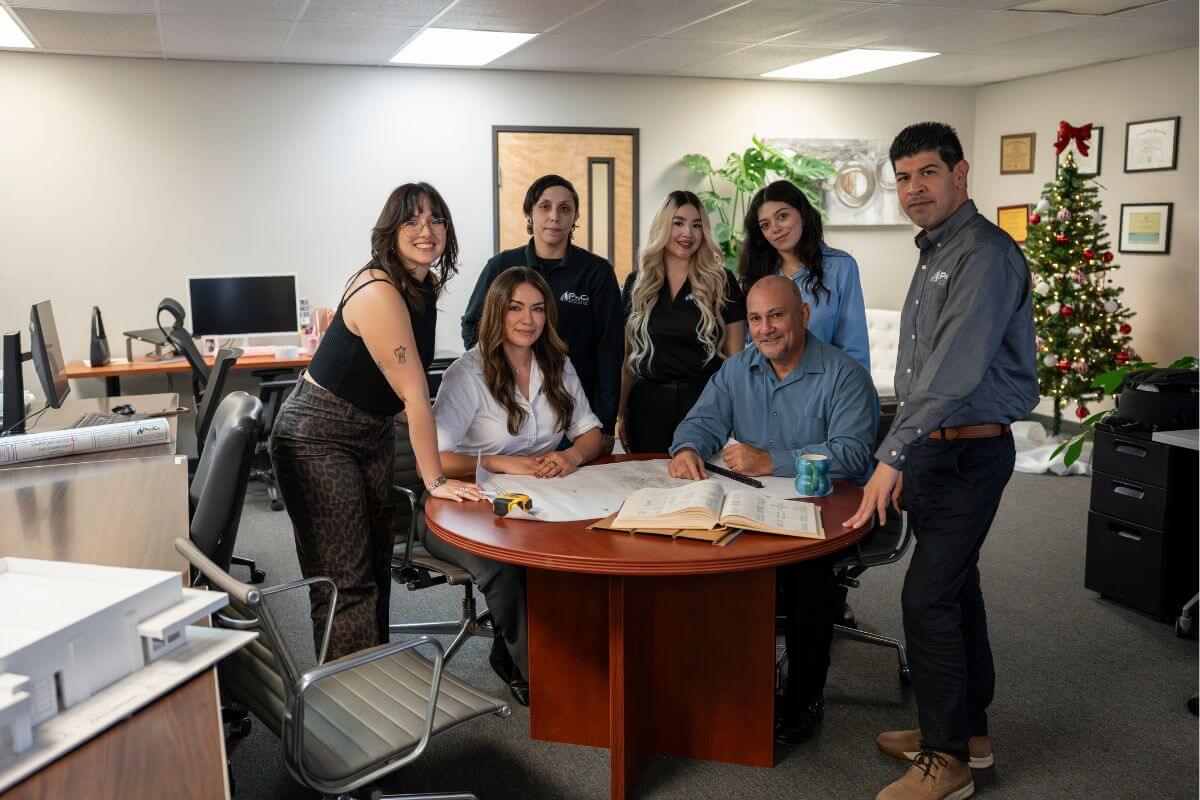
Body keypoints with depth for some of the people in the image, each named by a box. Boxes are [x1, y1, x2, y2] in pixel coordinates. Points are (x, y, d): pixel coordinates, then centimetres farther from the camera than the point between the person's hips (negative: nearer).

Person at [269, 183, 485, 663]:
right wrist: (435, 481, -22)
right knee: (344, 583, -8)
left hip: (374, 434, 9)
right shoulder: (379, 293, -25)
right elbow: (414, 394, -25)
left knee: (376, 565, 14)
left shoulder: (426, 285, 3)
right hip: (317, 439, -9)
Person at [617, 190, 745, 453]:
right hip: (647, 404, 2)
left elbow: (735, 356, 2)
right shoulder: (636, 283, 8)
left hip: (706, 402, -2)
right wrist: (619, 413, 7)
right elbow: (628, 356, 11)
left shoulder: (721, 282, 1)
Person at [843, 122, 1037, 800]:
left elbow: (955, 368, -28)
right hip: (933, 447, 9)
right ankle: (969, 731, 30)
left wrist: (893, 456, -30)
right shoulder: (935, 252, 15)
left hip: (971, 450, -9)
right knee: (954, 586, 16)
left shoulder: (986, 254, -17)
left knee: (928, 597, -8)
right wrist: (905, 455, 15)